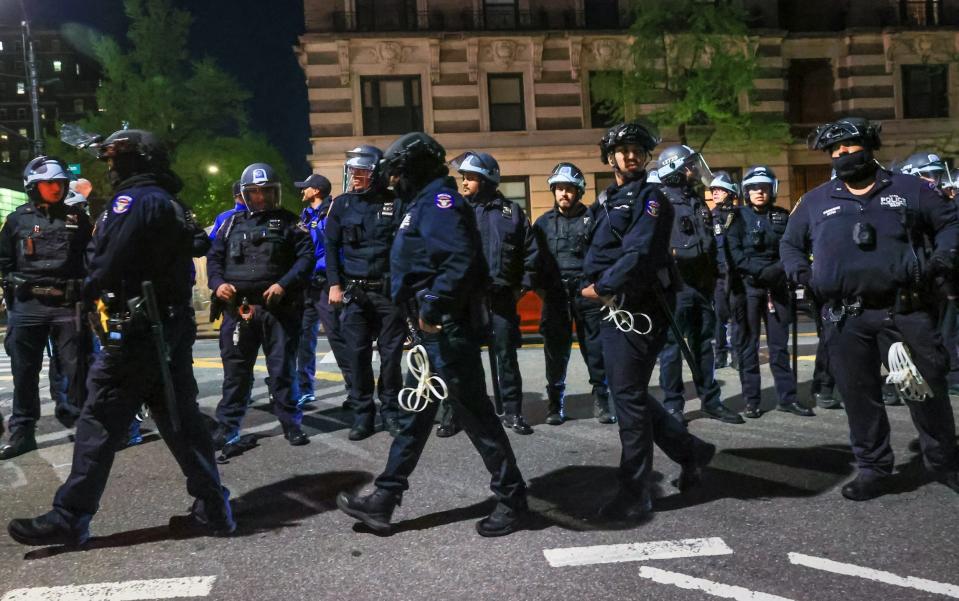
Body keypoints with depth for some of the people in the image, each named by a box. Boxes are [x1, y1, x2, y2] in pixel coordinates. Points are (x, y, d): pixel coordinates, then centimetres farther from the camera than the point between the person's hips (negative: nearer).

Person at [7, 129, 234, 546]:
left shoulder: (132, 202, -11)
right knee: (180, 420, 10)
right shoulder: (171, 205, 17)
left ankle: (69, 518, 7)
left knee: (100, 422, -1)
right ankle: (212, 508, 13)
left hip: (134, 330, -9)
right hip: (174, 328, 9)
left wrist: (89, 289, 3)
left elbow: (105, 265, -17)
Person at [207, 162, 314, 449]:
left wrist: (284, 285, -14)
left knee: (282, 369, 4)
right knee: (235, 369, 7)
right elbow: (214, 257, 17)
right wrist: (218, 283, -3)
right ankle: (227, 426, 16)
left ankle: (290, 422, 15)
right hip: (237, 308, 3)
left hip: (278, 308, -2)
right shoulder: (232, 223, 15)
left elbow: (306, 257, -1)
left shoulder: (289, 222, 6)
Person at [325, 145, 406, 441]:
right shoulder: (342, 204, 6)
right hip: (354, 292, 2)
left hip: (389, 290, -1)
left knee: (391, 353, 3)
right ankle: (362, 415, 12)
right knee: (357, 355, 2)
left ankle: (391, 411, 17)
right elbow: (331, 246, 9)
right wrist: (335, 284, 1)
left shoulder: (395, 203, 0)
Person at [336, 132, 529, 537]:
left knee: (474, 414, -3)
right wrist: (426, 310, 15)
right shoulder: (426, 203, 19)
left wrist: (433, 305, -25)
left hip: (448, 328, -11)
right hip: (434, 329, 11)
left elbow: (461, 259, -27)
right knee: (414, 413, 13)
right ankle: (384, 499, 22)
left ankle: (512, 500, 9)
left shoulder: (439, 201, -13)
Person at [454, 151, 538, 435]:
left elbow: (530, 252, 7)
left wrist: (522, 286, 4)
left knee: (506, 355, 6)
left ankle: (512, 411, 16)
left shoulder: (511, 211, 4)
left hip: (501, 296, 0)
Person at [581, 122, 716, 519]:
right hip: (614, 309, 9)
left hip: (637, 311, -9)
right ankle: (691, 451, 30)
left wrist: (601, 288, -14)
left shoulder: (650, 199, -8)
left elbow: (639, 255, -20)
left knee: (629, 398, -5)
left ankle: (634, 495, 6)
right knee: (628, 394, 15)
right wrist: (598, 287, 4)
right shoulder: (611, 201, 20)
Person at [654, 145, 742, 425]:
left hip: (702, 283, 8)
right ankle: (672, 404, 7)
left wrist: (713, 276, 18)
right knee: (672, 344, -1)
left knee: (704, 343, 13)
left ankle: (711, 400, 21)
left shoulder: (697, 200, 18)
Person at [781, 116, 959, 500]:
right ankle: (873, 469, 17)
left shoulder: (909, 189, 9)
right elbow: (789, 244, 23)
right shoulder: (816, 201, 13)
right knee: (859, 396, 5)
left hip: (906, 311, -1)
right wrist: (800, 271, 4)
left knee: (928, 388, 6)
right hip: (845, 318, 1)